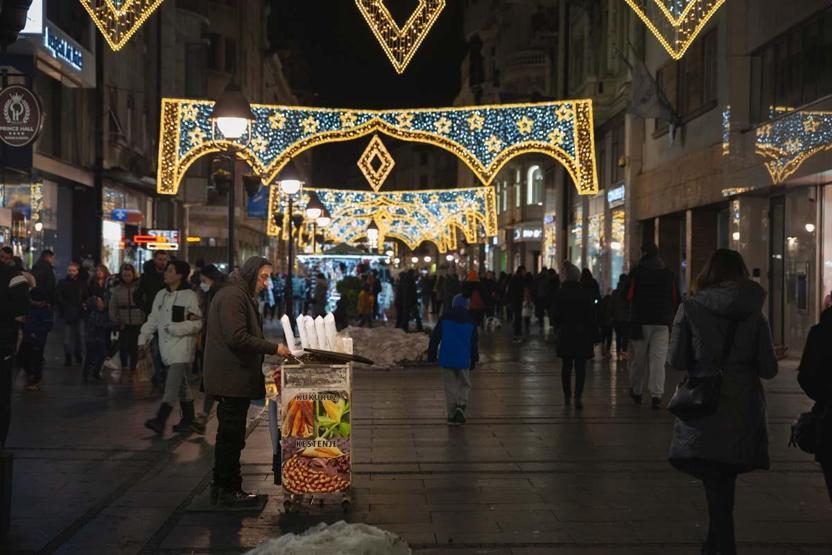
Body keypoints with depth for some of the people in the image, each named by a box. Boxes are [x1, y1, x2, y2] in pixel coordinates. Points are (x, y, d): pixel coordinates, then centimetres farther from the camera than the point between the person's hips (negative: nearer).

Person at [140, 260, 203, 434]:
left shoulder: (190, 296, -8)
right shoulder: (161, 295, 12)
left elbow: (197, 324, -11)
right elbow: (153, 319, 16)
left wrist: (173, 328, -15)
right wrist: (144, 338, 8)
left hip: (182, 346, -7)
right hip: (166, 346, 7)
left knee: (172, 385, -15)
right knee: (181, 385, 15)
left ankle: (160, 420, -21)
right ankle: (188, 419, 24)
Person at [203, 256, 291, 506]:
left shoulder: (242, 296, 19)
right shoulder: (232, 297, -15)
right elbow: (237, 338, -24)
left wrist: (270, 349, 13)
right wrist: (274, 348, -21)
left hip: (233, 380, 11)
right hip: (232, 380, -11)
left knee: (229, 436, 16)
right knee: (232, 436, -3)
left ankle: (221, 488, 24)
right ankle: (229, 490, 5)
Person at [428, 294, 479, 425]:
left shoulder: (444, 318, 3)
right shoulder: (470, 321, 5)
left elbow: (434, 338, 3)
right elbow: (474, 343, 8)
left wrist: (431, 355, 11)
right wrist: (474, 360, 16)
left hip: (446, 359, 0)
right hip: (463, 360, 0)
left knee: (450, 386, 7)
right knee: (464, 385, 13)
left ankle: (452, 414, 5)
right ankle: (461, 405, -11)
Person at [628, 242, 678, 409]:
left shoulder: (636, 272, -3)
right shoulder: (668, 274, 7)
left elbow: (628, 296, -5)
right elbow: (675, 299, 10)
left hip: (641, 320, -1)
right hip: (662, 321, 1)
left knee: (638, 358, 11)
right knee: (658, 359, -4)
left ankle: (636, 391, 23)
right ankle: (656, 394, -14)